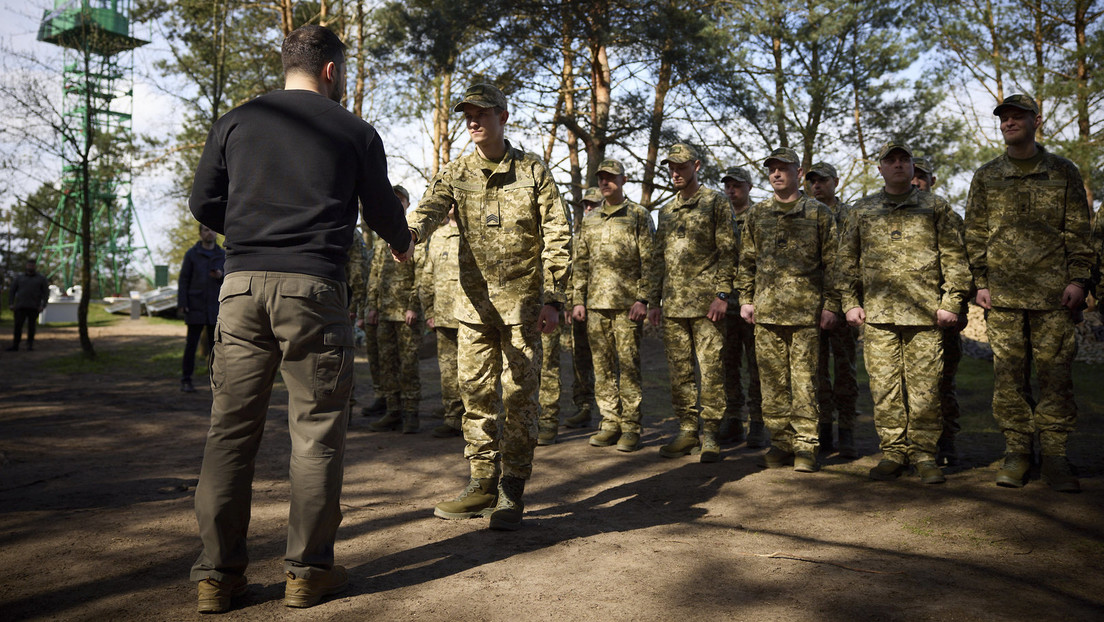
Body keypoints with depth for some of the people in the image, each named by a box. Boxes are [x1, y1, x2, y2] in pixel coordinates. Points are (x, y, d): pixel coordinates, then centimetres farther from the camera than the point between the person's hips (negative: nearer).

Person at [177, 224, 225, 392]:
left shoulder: (223, 255, 9)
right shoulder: (191, 254, 2)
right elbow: (183, 279, 0)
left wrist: (221, 275, -13)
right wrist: (182, 303, -9)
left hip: (215, 307, 2)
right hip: (195, 306, -2)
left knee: (215, 343, 3)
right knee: (192, 343, -2)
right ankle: (186, 381, 5)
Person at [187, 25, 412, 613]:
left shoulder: (235, 122, 13)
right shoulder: (354, 132, 5)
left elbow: (203, 203, 11)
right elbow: (382, 211, 12)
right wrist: (403, 244, 33)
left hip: (242, 287, 3)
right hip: (314, 289, -3)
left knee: (231, 427, 8)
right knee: (316, 430, 5)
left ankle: (217, 574, 13)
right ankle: (307, 570, 11)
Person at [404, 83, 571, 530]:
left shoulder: (533, 172, 2)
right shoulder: (455, 174, 7)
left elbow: (557, 238, -1)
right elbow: (430, 209, -12)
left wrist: (553, 298, -8)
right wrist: (409, 232, -37)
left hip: (523, 302, -3)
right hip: (474, 304, 3)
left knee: (519, 396, -1)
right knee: (476, 394, 7)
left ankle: (512, 493, 9)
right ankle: (482, 485, 19)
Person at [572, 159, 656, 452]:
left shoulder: (639, 216, 2)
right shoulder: (590, 220, 16)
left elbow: (648, 261, -3)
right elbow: (580, 263, 17)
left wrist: (643, 299, -11)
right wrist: (578, 300, 9)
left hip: (627, 303, -5)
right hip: (596, 303, 5)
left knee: (629, 365, -3)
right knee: (602, 367, 7)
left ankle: (631, 428, 4)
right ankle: (610, 423, 15)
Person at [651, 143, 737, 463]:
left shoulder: (716, 202, 1)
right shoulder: (666, 211, 19)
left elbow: (727, 251, -5)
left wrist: (722, 295, -14)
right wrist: (655, 300, 15)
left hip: (706, 302, -6)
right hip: (672, 303, 6)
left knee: (711, 369, -3)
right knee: (679, 371, 8)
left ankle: (710, 434, 5)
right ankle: (687, 430, 16)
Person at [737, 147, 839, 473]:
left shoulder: (818, 213, 5)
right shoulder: (757, 214, 14)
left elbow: (831, 262, 3)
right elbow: (747, 260, 17)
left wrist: (831, 304, -4)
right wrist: (746, 299, 9)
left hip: (806, 311, -3)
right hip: (766, 310, 3)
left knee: (804, 381, -2)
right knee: (773, 382, 5)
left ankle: (806, 448, 7)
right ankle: (781, 444, 15)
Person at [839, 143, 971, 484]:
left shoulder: (935, 207, 11)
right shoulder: (862, 210, 15)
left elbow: (954, 256, 7)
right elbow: (848, 260, 15)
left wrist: (951, 301, -2)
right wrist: (850, 302, 5)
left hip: (925, 312, -1)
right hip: (878, 313, 1)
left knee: (924, 385, -1)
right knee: (884, 385, 1)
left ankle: (924, 453, 9)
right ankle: (893, 452, 10)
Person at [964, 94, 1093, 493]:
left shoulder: (1063, 172, 10)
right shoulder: (985, 177, 12)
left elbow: (1078, 231, 7)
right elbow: (975, 234, 10)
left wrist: (1078, 279, -3)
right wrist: (980, 283, 2)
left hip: (1053, 293, -1)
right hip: (1003, 294, 1)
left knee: (1055, 373, -1)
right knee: (1008, 374, 1)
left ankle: (1054, 456, 8)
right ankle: (1016, 452, 10)